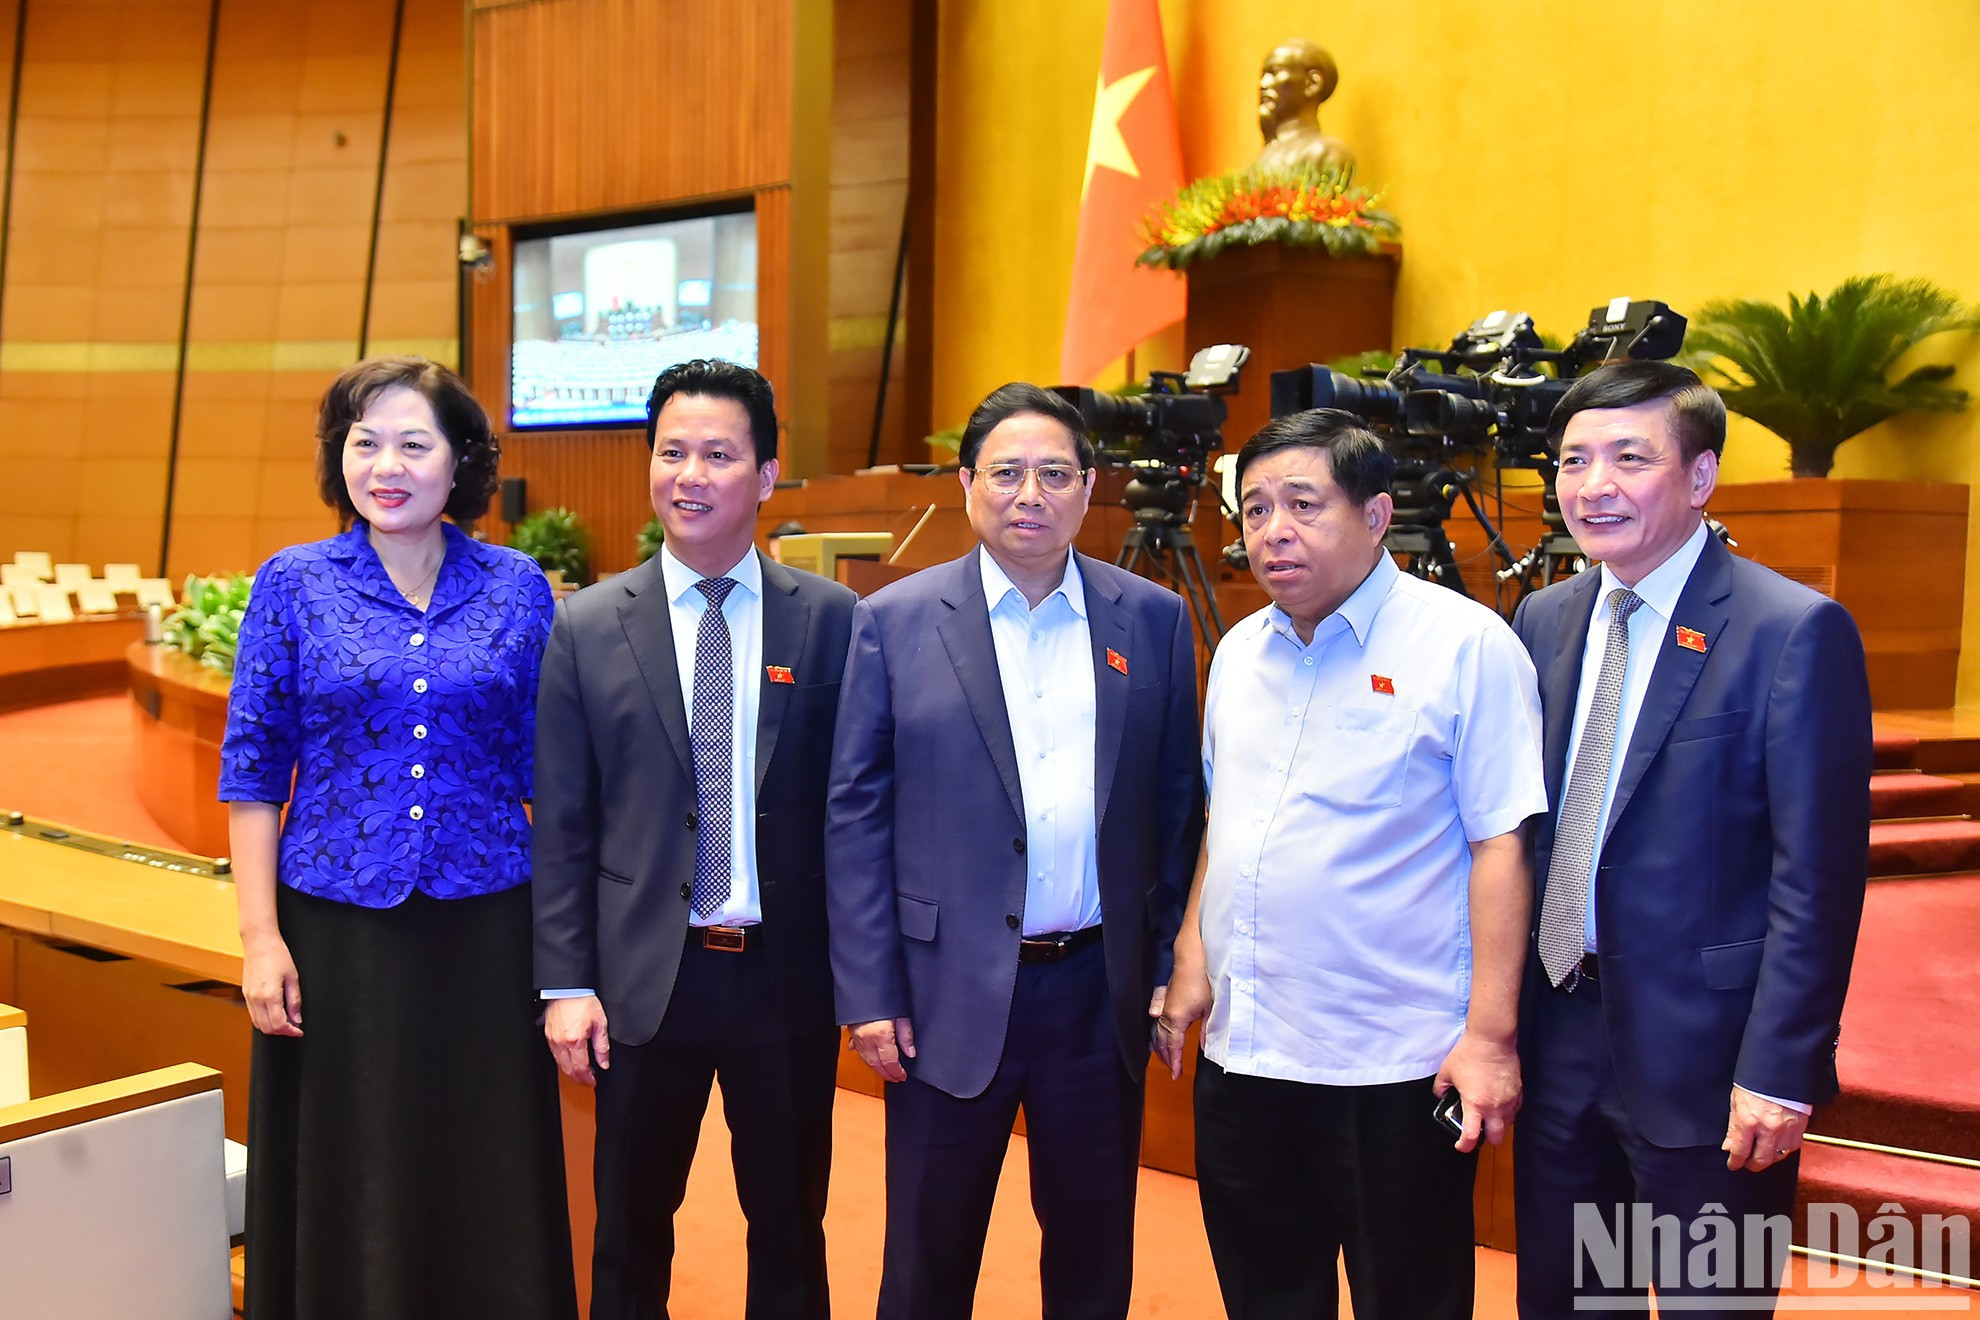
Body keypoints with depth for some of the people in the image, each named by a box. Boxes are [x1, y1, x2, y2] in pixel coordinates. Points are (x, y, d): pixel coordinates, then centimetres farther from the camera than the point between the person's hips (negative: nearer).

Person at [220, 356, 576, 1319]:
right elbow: (252, 773, 1)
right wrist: (260, 938, -4)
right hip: (335, 927, 0)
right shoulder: (293, 584, 0)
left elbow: (547, 769, 5)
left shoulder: (517, 587, 2)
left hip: (485, 926, 1)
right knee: (343, 1196, 10)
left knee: (488, 1197, 10)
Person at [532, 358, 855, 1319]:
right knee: (630, 1231, 17)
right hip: (644, 980, 0)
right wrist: (566, 984, -4)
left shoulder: (830, 619, -2)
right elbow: (562, 824, 0)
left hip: (789, 979, 0)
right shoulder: (586, 629, -1)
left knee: (790, 1229, 16)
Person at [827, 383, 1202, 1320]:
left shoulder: (1152, 620, 3)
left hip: (1102, 992, 2)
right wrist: (868, 995, -6)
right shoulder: (894, 622, -3)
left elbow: (1176, 808, 6)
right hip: (951, 995, -1)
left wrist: (1171, 969, 3)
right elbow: (856, 818, -3)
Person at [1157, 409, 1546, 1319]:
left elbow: (1502, 843, -13)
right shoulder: (1240, 651, 10)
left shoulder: (1465, 643, -10)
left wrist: (1490, 1034, -17)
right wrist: (1191, 963, 11)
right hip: (1241, 1055, 6)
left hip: (1396, 1069, -6)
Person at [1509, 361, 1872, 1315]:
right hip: (1559, 1040, 6)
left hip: (1701, 1051, -5)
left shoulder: (1794, 630, -12)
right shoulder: (1543, 619, 6)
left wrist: (1778, 1072, -16)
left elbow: (1818, 877, -14)